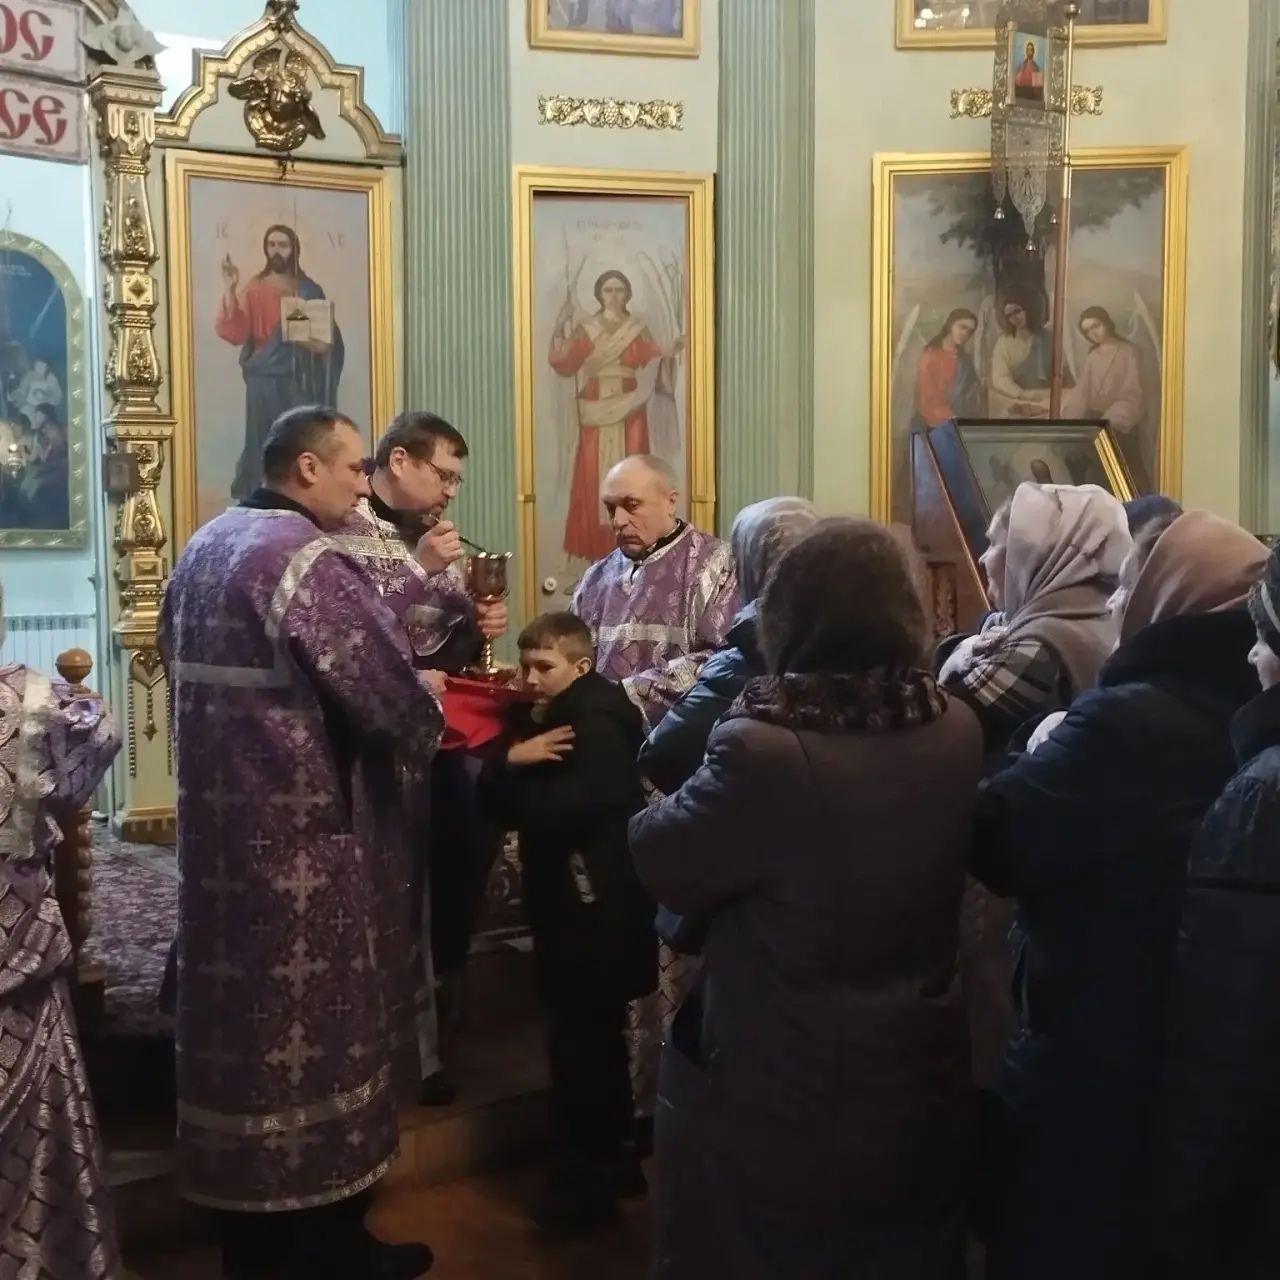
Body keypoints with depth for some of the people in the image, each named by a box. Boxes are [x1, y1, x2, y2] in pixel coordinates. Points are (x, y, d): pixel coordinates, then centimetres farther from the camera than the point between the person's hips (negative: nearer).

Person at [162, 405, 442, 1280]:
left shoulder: (205, 547, 11)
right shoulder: (307, 559, -18)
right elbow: (392, 696, -20)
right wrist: (432, 721, 2)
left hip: (223, 821, 9)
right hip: (303, 832, -9)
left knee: (244, 1011, 16)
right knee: (316, 1021, 4)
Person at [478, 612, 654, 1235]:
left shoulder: (598, 722, -14)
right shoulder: (541, 716, 14)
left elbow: (561, 811, -24)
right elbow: (492, 796, 7)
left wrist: (518, 768, -7)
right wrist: (512, 758, -13)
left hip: (599, 905, -10)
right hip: (571, 900, 10)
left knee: (581, 1042, -6)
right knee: (594, 1038, 18)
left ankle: (587, 1176, 6)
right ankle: (612, 1159, 30)